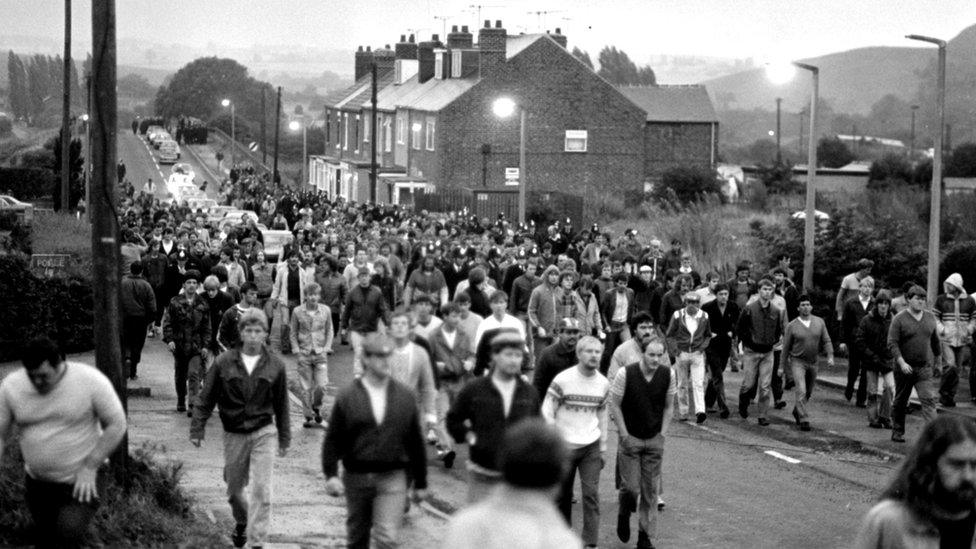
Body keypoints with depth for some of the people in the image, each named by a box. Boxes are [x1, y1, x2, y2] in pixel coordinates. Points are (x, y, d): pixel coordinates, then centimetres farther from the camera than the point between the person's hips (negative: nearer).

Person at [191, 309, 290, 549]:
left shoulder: (275, 365, -3)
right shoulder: (224, 363, -5)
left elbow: (281, 405, 6)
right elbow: (206, 399, 1)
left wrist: (284, 439, 9)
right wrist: (197, 430, -3)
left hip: (263, 432, -1)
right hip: (234, 434, 1)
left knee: (261, 490, -9)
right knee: (234, 488, 14)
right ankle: (241, 522, 43)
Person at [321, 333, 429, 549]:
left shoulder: (406, 396, 3)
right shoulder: (347, 397, -1)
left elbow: (416, 442, 8)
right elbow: (332, 440, 0)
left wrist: (420, 483, 10)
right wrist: (331, 475, -12)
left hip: (392, 478, 0)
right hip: (356, 477, 1)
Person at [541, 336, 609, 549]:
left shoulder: (603, 384, 3)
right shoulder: (562, 380, -11)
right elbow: (547, 412, -8)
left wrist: (603, 445, 14)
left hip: (591, 446, 2)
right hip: (564, 445, -2)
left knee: (591, 494, -6)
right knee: (563, 495, 8)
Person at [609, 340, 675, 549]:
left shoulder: (667, 375, -5)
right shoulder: (626, 374, -15)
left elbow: (669, 407, 7)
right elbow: (614, 405, -7)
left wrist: (662, 434, -1)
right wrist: (624, 435, -9)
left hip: (655, 440, 2)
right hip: (630, 438, -2)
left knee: (650, 490, 2)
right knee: (631, 487, -5)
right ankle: (623, 514, 28)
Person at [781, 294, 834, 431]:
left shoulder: (819, 322, 0)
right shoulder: (792, 326, -7)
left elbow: (826, 341, 3)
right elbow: (786, 346, 1)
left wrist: (830, 356, -10)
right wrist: (785, 365, 6)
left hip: (813, 362, 4)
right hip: (798, 362, -4)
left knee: (808, 392, 16)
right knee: (801, 391, -16)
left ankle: (797, 411, 40)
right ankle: (804, 420, -15)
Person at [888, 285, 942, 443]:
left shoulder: (930, 318, 6)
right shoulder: (899, 319, -8)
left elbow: (936, 341, 17)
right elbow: (892, 343, -13)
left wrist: (937, 361, 21)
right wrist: (902, 362, -22)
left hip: (925, 368, 2)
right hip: (904, 368, -2)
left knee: (929, 399, -12)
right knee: (900, 402, 11)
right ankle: (897, 432, 27)